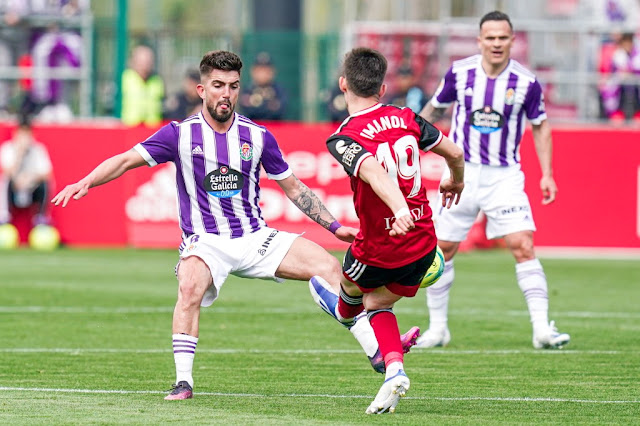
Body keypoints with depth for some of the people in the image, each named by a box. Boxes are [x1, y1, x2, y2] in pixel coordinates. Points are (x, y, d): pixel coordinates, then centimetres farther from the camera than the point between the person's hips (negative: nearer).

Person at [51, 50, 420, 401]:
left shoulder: (258, 137, 3)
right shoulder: (181, 134, -4)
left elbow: (293, 188, 13)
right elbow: (127, 160, -9)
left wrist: (335, 227, 9)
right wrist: (86, 182, -25)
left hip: (256, 238, 3)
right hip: (205, 242, -3)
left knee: (328, 266, -13)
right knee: (190, 287, -35)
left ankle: (377, 352, -9)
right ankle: (183, 382, -26)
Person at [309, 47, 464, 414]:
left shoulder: (344, 139, -17)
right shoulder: (406, 118, -1)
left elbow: (374, 172, -36)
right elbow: (454, 152, 7)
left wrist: (400, 209, -51)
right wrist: (456, 181, 29)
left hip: (379, 250, -5)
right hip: (423, 246, 5)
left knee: (353, 285, 31)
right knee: (378, 303, 24)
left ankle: (344, 311, 63)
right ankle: (394, 369, 4)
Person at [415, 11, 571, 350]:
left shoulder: (526, 82, -7)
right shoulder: (459, 72, -5)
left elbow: (540, 126, 7)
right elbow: (435, 108, 13)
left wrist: (546, 174, 2)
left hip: (504, 177, -1)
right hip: (462, 172, 1)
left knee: (523, 247, -14)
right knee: (442, 250, 2)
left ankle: (542, 329, -13)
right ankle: (437, 328, 17)